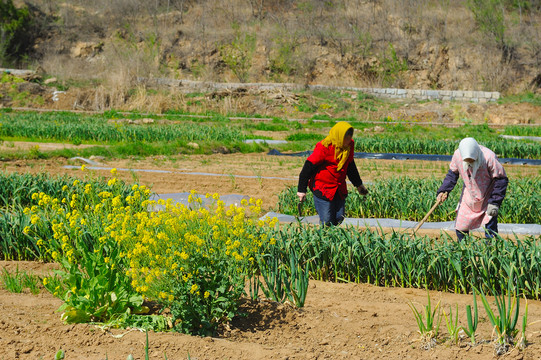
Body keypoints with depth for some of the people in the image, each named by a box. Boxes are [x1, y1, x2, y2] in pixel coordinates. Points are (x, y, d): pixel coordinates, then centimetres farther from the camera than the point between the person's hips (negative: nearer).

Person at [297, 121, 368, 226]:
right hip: (322, 189, -6)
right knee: (326, 222, -8)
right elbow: (308, 167, -14)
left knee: (339, 219, 6)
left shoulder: (349, 145, 1)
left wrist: (359, 184, 28)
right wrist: (301, 190, -13)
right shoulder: (324, 147, -19)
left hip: (339, 189, 6)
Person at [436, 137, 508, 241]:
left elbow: (500, 180, -19)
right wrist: (443, 191, -12)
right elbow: (452, 174, 1)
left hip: (488, 197, -4)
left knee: (490, 228, -12)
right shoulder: (457, 155, -17)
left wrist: (494, 202, -22)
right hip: (469, 198, 4)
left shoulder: (489, 157, -28)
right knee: (460, 228, 4)